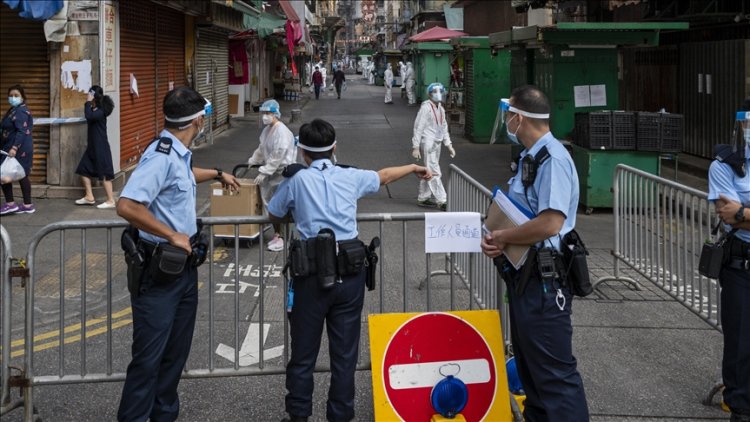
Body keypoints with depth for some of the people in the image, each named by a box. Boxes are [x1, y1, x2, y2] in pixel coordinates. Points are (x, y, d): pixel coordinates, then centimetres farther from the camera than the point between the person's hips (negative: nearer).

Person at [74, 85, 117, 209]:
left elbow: (89, 116, -35)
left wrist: (88, 102, -24)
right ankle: (89, 197, 19)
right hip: (92, 146, 10)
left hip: (100, 147, -10)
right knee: (83, 170, 11)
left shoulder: (101, 111, -17)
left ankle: (110, 201, -1)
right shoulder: (94, 110, 12)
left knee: (104, 174, -6)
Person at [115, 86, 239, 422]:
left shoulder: (179, 154, 8)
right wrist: (172, 235, -23)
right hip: (157, 269, -9)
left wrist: (217, 174, 43)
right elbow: (127, 206, -31)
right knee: (149, 356, -4)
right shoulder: (161, 156, -21)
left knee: (176, 352, 15)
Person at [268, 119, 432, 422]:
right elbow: (385, 175, 27)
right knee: (345, 352, 10)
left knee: (303, 352, 9)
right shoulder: (351, 177, 8)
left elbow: (273, 214, 15)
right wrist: (413, 168, 46)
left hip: (312, 273, -2)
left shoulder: (297, 180, 1)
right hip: (350, 272, 2)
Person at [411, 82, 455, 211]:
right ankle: (442, 201, -11)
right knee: (434, 173, -9)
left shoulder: (440, 109, 13)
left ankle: (423, 198, 23)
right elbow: (418, 127, -14)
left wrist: (448, 145, 16)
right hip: (427, 143, -9)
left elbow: (444, 127, 21)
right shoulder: (426, 107, -12)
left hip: (437, 143, 9)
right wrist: (415, 147, -18)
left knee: (429, 172, 14)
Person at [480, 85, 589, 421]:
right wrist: (496, 239, 1)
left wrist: (502, 238, -15)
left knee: (554, 372, -6)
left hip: (543, 280, -11)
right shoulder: (530, 157, 12)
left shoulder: (552, 159, -19)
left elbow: (550, 223, -29)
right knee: (529, 365, 19)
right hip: (525, 276, 11)